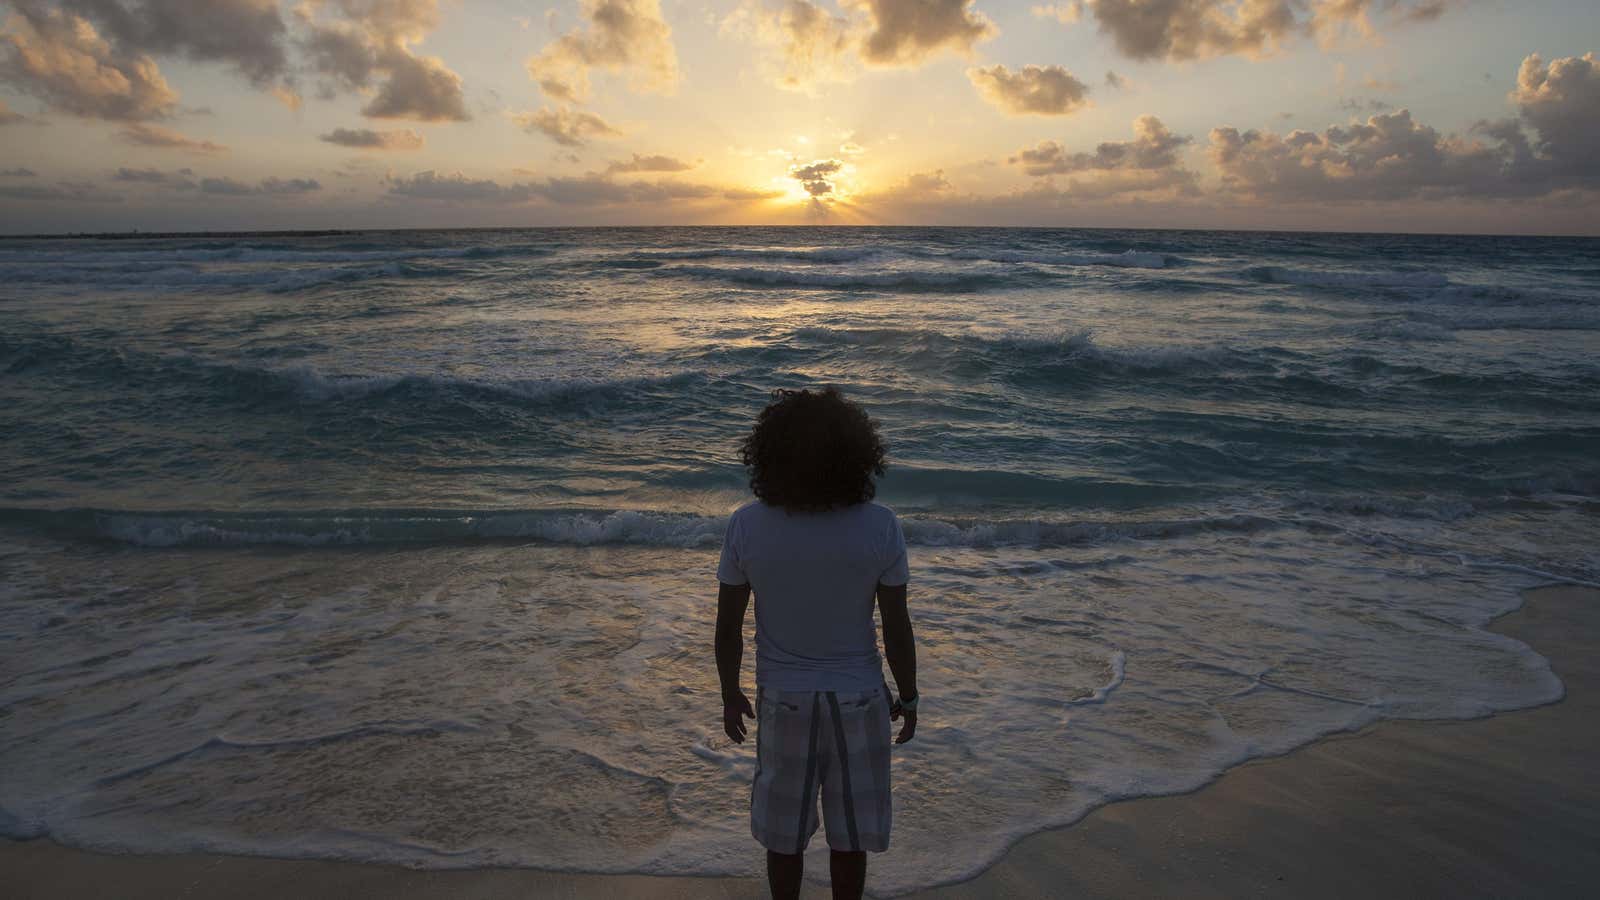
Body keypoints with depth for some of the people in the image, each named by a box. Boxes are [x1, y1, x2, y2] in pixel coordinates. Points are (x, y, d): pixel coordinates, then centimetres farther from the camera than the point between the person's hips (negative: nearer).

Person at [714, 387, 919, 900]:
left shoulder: (746, 526, -16)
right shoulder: (881, 527, -18)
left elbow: (728, 627, -7)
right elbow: (897, 630, -10)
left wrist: (730, 697, 9)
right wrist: (908, 698, 6)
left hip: (782, 699, 1)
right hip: (858, 698, 0)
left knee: (784, 835, 20)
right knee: (849, 838, 19)